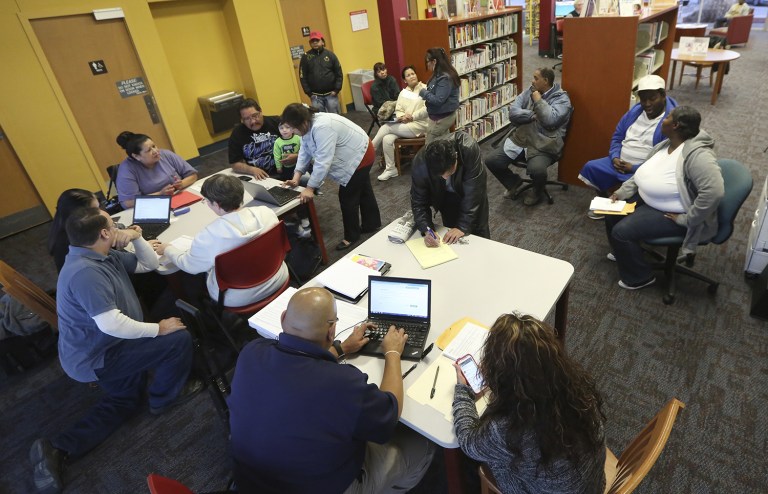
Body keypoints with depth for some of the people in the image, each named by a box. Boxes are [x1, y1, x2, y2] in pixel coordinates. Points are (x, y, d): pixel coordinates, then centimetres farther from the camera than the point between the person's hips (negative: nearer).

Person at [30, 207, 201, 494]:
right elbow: (111, 324, -35)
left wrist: (137, 238, -9)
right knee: (179, 339, -13)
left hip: (96, 351, 10)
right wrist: (158, 328, -23)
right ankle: (163, 398, 10)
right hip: (96, 358, -10)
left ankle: (57, 449, 14)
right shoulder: (85, 272, -31)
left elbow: (149, 264, 9)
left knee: (123, 402, 26)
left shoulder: (104, 256, 1)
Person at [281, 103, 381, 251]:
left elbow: (323, 161, -34)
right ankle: (372, 225, 37)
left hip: (359, 158, -10)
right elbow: (304, 152, 0)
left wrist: (309, 188, -30)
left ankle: (351, 236, 15)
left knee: (347, 197, -1)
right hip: (356, 156, 10)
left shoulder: (322, 127, -33)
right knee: (363, 191, 21)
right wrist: (296, 177, -9)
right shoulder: (309, 126, -3)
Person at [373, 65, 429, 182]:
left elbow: (427, 109, -15)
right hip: (405, 124, 6)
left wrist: (412, 116, -21)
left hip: (419, 125, -6)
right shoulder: (403, 93, 17)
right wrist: (402, 117, -14)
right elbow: (398, 110, 9)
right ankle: (390, 169, -12)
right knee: (387, 139, -23)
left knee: (386, 127, -20)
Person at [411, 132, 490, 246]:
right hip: (446, 197, 1)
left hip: (470, 192, 0)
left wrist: (463, 226, -33)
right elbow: (418, 201, -23)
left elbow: (473, 192, -33)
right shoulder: (420, 163, -34)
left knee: (479, 235, 10)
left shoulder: (469, 149, -40)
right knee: (451, 242, 1)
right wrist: (427, 230, -36)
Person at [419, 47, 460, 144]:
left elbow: (438, 100, -27)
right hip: (445, 116, 10)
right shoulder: (440, 75, 8)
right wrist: (426, 91, 3)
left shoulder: (445, 78, -23)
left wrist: (424, 93, -15)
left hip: (440, 118, -10)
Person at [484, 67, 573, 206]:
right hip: (518, 140, 5)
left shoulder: (561, 98, -3)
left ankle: (537, 191, 5)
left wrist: (538, 100, -10)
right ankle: (513, 181, 19)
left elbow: (550, 120, -22)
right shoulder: (529, 92, 12)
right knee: (491, 160, -11)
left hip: (543, 146, -5)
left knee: (537, 170, -35)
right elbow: (513, 113, 0)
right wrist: (534, 116, -11)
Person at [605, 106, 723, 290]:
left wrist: (686, 219, -29)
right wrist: (622, 192, 0)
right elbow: (643, 173, 11)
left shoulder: (696, 154, -29)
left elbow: (714, 192, -37)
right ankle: (625, 252, 35)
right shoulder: (665, 145, 0)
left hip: (671, 213, -9)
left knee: (621, 231, -17)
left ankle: (639, 277, 6)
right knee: (612, 212, 11)